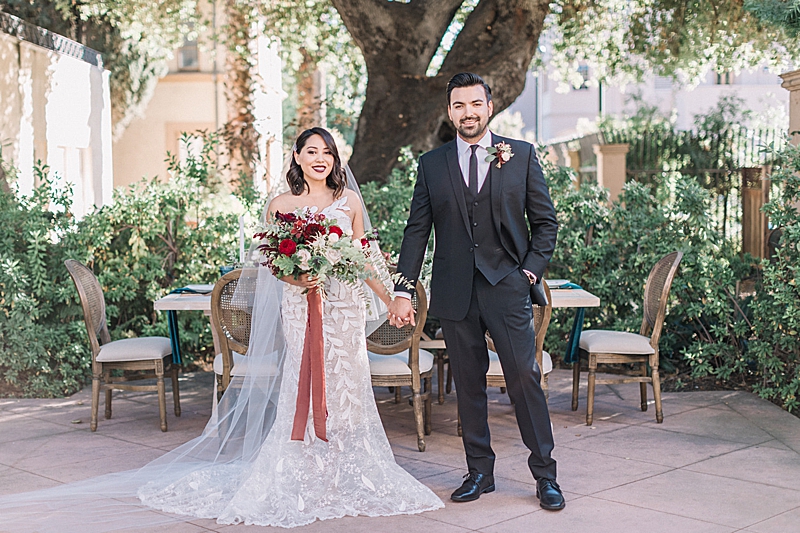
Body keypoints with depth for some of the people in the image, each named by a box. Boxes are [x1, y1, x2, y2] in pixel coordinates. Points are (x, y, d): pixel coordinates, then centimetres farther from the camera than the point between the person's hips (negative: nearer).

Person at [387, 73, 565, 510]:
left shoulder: (522, 155, 4)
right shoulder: (432, 164, 7)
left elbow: (545, 221, 7)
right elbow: (416, 231, 7)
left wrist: (532, 270, -4)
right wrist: (403, 290, 1)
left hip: (507, 288, -2)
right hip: (455, 292, 2)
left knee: (525, 378, -3)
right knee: (468, 384, 8)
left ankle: (545, 475, 9)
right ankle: (479, 471, 20)